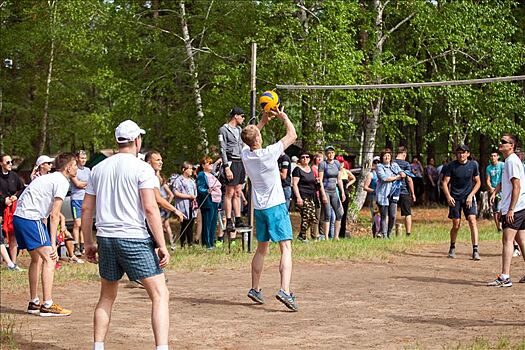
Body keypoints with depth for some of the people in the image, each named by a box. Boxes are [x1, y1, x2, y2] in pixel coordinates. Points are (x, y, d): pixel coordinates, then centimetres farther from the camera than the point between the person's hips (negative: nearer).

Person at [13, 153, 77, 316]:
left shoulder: (50, 178, 23)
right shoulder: (62, 182, -7)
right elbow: (54, 215, -13)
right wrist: (53, 244, -14)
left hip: (18, 216, 10)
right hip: (31, 218, -10)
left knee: (37, 259, 20)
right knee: (49, 258, -11)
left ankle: (33, 303, 26)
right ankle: (47, 306, -16)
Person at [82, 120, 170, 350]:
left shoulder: (99, 169, 12)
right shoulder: (141, 168, -5)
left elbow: (86, 208, 13)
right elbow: (150, 208, -13)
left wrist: (88, 243, 21)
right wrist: (162, 245, -10)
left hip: (105, 238, 6)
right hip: (134, 238, -6)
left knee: (107, 297, 20)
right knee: (160, 295, -4)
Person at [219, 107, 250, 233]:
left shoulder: (239, 130, 17)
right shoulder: (224, 130, -6)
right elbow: (222, 150, -12)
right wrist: (227, 168, -18)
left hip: (241, 162, 7)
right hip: (231, 162, -7)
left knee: (238, 193, 8)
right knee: (230, 193, -6)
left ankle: (238, 220, 10)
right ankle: (229, 222, -6)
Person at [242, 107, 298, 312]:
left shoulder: (245, 155, 0)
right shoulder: (268, 153, -16)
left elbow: (250, 139, 24)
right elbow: (292, 135, -6)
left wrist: (264, 120, 21)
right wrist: (284, 117, 8)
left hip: (258, 208, 6)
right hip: (276, 206, -6)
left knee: (262, 249, 19)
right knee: (286, 248, -10)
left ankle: (255, 289, 26)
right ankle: (285, 290, -25)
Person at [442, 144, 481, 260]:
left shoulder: (473, 165, 1)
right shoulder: (451, 166, -3)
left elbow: (477, 182, 8)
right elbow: (445, 182, -2)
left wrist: (471, 195, -5)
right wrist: (448, 196, -16)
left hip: (468, 197, 1)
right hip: (455, 198, 0)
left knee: (472, 221, -14)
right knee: (456, 225, 2)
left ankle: (475, 250, -16)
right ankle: (452, 249, 24)